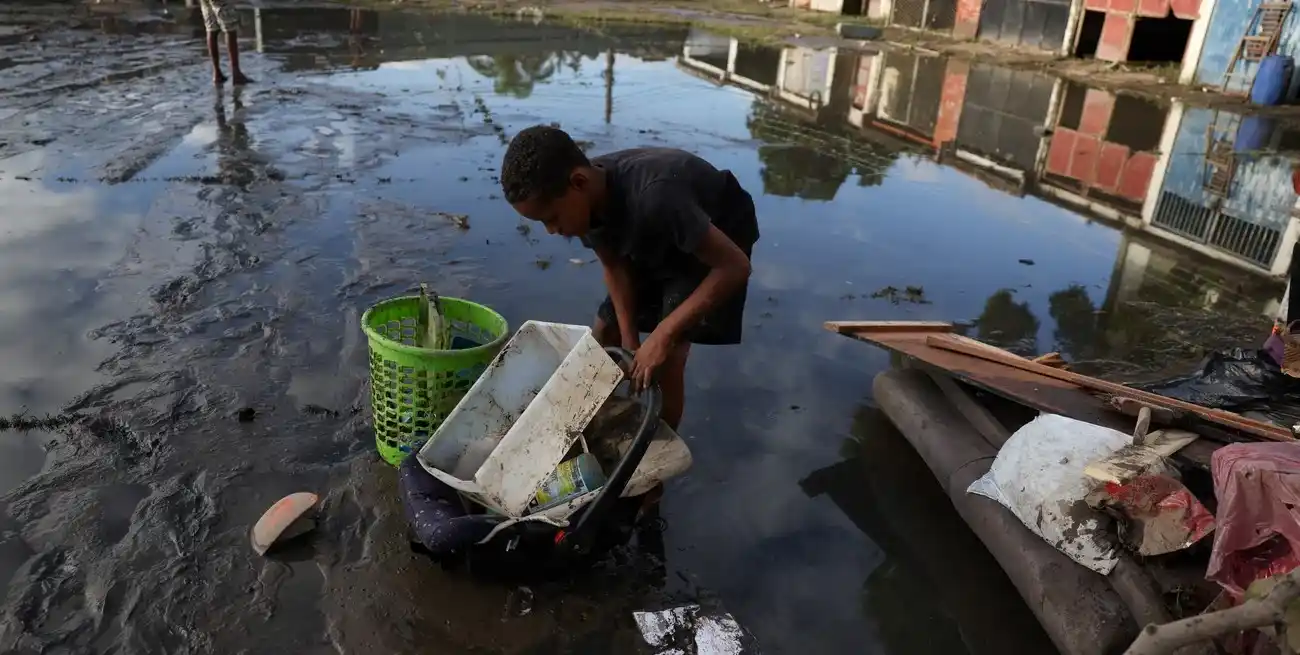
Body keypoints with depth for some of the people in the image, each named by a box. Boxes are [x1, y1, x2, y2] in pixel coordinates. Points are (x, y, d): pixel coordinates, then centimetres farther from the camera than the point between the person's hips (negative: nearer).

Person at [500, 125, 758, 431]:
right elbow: (615, 267, -6)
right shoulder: (586, 200, -22)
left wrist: (663, 334, -34)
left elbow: (735, 266, -36)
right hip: (660, 240, 7)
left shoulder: (653, 198, -42)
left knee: (665, 359, -17)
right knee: (604, 335, 9)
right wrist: (630, 343, -12)